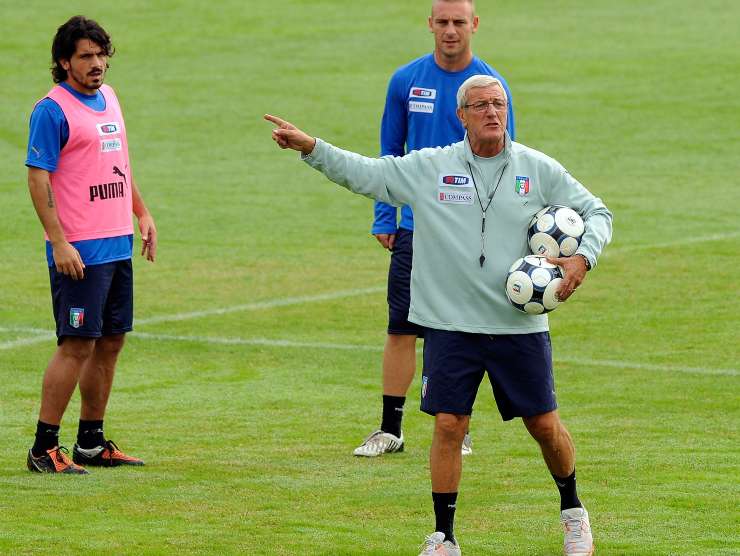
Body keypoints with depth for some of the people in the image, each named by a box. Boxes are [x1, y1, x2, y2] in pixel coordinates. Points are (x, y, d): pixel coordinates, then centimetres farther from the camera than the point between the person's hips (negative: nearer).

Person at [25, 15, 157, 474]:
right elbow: (38, 178, -14)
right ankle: (44, 448, -4)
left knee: (111, 341, 11)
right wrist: (59, 242, -19)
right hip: (80, 250, -8)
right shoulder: (53, 110, -11)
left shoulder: (108, 98, 13)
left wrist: (143, 213, 22)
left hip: (119, 244, 8)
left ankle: (92, 443, 19)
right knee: (77, 345, -9)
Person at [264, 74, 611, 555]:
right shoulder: (427, 168, 1)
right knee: (449, 426, -5)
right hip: (450, 324, 0)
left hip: (521, 325, 0)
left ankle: (573, 511, 31)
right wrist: (312, 148, -7)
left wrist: (583, 256, -10)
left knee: (544, 424, 6)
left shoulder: (539, 169, 1)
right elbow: (363, 173, 5)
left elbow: (597, 212, 7)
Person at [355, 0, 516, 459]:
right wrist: (384, 218, 5)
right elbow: (390, 153, 11)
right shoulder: (407, 81, 3)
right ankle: (390, 430, 7)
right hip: (414, 226, 2)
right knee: (401, 328, 0)